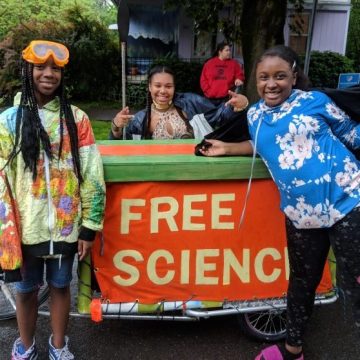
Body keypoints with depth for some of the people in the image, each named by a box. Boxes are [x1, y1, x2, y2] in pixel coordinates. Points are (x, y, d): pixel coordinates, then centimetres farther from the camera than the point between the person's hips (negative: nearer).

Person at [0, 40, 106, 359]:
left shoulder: (76, 118, -1)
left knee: (60, 285, 16)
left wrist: (89, 226, -6)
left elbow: (91, 175, -3)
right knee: (26, 289, 16)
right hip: (26, 226, 0)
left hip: (66, 225, 0)